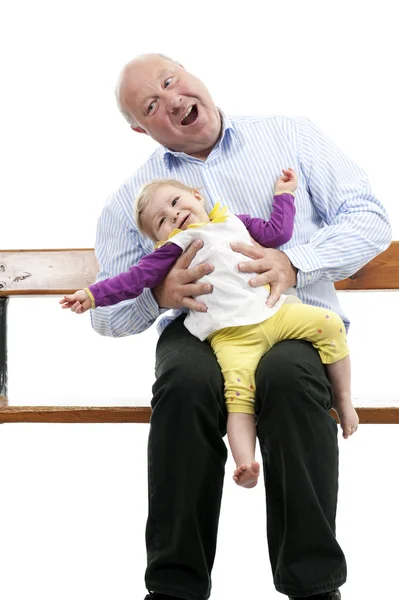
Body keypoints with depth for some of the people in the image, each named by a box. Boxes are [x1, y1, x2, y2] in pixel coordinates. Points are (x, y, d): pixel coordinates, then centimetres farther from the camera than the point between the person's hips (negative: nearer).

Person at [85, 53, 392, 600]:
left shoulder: (288, 135, 12)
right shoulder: (131, 201, 15)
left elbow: (370, 219, 4)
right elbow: (107, 315, 13)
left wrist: (294, 262, -14)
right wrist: (158, 293, -11)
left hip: (295, 317, -1)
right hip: (197, 328, 1)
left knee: (288, 374, -36)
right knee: (185, 381, -35)